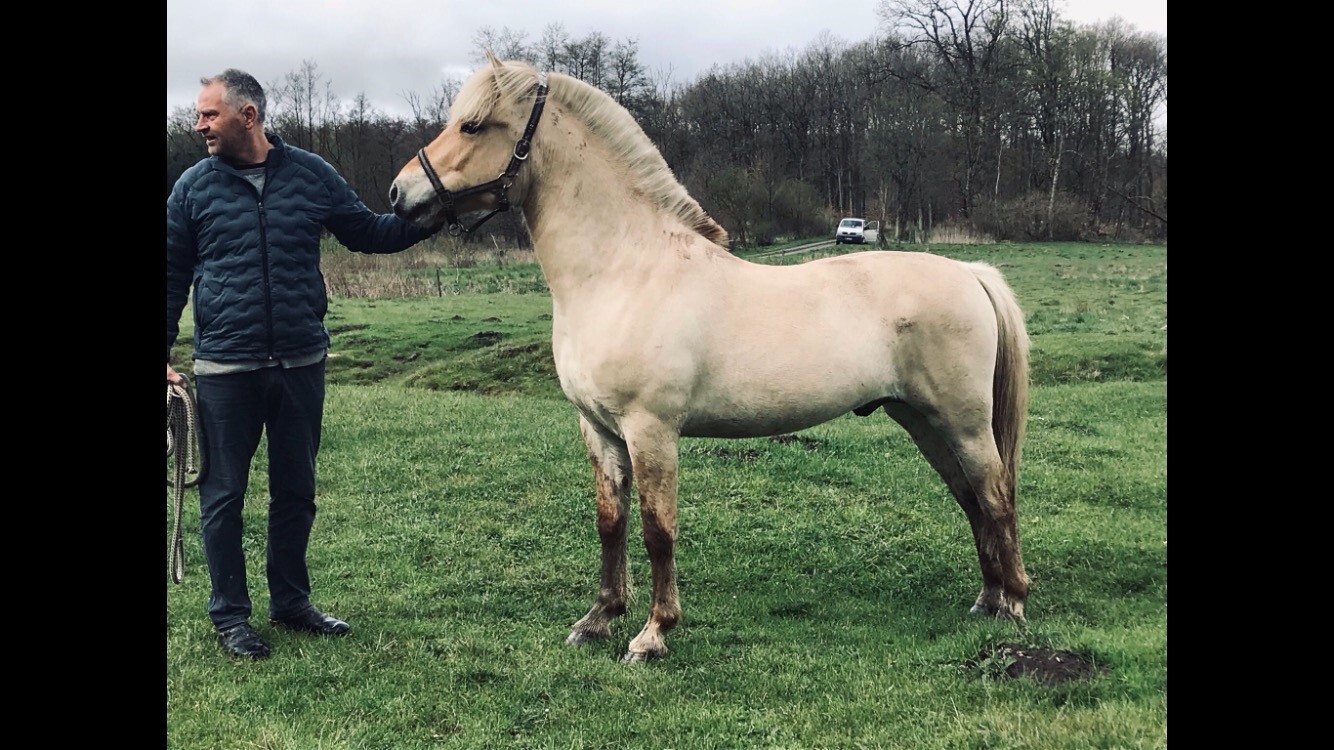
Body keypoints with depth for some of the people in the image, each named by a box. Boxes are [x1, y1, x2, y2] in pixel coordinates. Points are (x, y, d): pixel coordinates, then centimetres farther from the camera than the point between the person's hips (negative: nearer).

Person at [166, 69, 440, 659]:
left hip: (301, 365, 2)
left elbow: (367, 233, 13)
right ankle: (229, 614, 18)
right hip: (224, 369, -2)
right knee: (223, 495, 5)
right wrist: (163, 356, 0)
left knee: (296, 492, 13)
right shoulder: (195, 186, 0)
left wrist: (431, 215, -1)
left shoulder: (311, 175, 2)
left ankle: (291, 602, 28)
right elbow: (173, 277, 5)